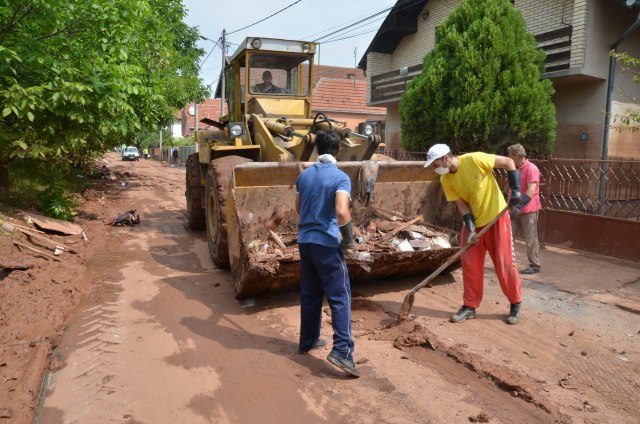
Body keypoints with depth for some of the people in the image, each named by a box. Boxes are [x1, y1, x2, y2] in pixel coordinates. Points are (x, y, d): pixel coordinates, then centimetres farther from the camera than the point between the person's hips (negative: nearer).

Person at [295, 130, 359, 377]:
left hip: (305, 241, 7)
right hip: (327, 243, -6)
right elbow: (341, 211, -25)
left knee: (309, 294, 17)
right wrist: (349, 240, -12)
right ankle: (342, 351, -7)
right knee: (340, 296, -2)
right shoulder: (340, 177, -12)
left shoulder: (304, 175, 8)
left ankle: (308, 341, 28)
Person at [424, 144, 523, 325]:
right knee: (470, 264, 4)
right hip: (472, 222, 5)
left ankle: (515, 304, 18)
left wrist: (515, 189, -19)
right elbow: (462, 204, -6)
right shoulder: (445, 180, -8)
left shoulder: (475, 159, -23)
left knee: (505, 263, 1)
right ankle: (470, 306, 16)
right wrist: (470, 229, -18)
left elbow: (508, 162, -13)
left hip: (496, 217, -4)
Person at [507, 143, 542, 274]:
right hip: (515, 210, 8)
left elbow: (531, 191, -24)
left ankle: (535, 265, 12)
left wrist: (519, 206, -33)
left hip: (528, 210, -8)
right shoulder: (515, 169, 13)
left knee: (530, 239, 1)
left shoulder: (531, 169, -15)